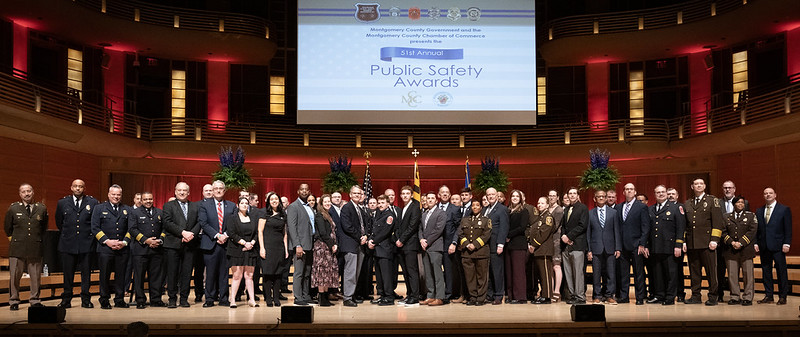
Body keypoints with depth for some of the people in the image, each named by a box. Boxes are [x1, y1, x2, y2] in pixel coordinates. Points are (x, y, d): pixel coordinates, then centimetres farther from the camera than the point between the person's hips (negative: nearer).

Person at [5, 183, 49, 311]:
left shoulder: (42, 208, 6)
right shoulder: (13, 208, 4)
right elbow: (7, 228, 14)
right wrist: (14, 239, 16)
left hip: (36, 248, 1)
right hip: (17, 248, -1)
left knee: (36, 276, 6)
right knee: (14, 276, 2)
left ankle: (35, 300, 17)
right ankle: (14, 301, 14)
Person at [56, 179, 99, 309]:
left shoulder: (92, 202, 3)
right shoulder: (62, 203, 7)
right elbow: (59, 223, 18)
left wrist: (89, 235, 8)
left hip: (86, 244, -1)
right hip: (68, 244, 1)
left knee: (86, 273, 3)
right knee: (68, 273, 4)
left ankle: (86, 300, 11)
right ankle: (66, 300, 12)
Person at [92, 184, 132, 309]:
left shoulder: (127, 210, 14)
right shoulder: (99, 208, 7)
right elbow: (95, 228, 0)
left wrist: (125, 242, -6)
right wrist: (107, 241, -10)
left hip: (123, 249, 2)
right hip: (105, 248, -2)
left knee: (121, 275, 4)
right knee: (105, 275, 1)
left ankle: (119, 300, 12)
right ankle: (104, 301, 10)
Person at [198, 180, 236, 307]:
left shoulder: (232, 206, 11)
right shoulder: (204, 205, 5)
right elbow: (203, 223, -4)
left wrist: (226, 235, -10)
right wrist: (217, 235, -13)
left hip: (226, 243, 2)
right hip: (210, 243, -2)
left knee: (224, 272, 4)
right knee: (210, 273, 1)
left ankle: (223, 298, 10)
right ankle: (209, 299, 9)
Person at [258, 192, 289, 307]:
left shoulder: (283, 215, 13)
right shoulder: (265, 214, 0)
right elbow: (260, 231, -3)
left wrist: (286, 249, 12)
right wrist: (262, 248, -11)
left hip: (279, 247, 4)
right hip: (268, 246, -4)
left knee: (278, 273, 4)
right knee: (268, 273, -4)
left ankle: (276, 298, 9)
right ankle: (268, 299, 3)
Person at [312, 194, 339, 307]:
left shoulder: (328, 215, 19)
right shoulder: (319, 215, -8)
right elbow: (322, 233, -15)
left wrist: (335, 245, 3)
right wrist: (331, 245, -11)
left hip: (330, 247, 9)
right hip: (322, 246, -9)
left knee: (328, 271, 7)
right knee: (323, 270, -8)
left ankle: (326, 298, 10)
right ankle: (322, 300, -6)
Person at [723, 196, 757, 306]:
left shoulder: (751, 216, 8)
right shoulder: (727, 217, 14)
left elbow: (752, 231, -3)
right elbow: (724, 232, 6)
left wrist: (741, 243, -12)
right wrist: (731, 242, -10)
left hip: (746, 250, -2)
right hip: (731, 250, 2)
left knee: (748, 274, -1)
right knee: (732, 275, 1)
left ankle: (747, 298, 5)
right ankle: (735, 297, 9)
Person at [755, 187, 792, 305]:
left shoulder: (784, 210, 1)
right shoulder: (759, 211, 13)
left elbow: (788, 229, -3)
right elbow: (757, 229, 14)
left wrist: (786, 244, -11)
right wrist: (756, 243, 4)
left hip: (778, 246, -4)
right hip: (764, 247, 4)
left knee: (781, 271, 0)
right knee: (766, 271, 7)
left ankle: (782, 296, 7)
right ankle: (768, 296, 13)